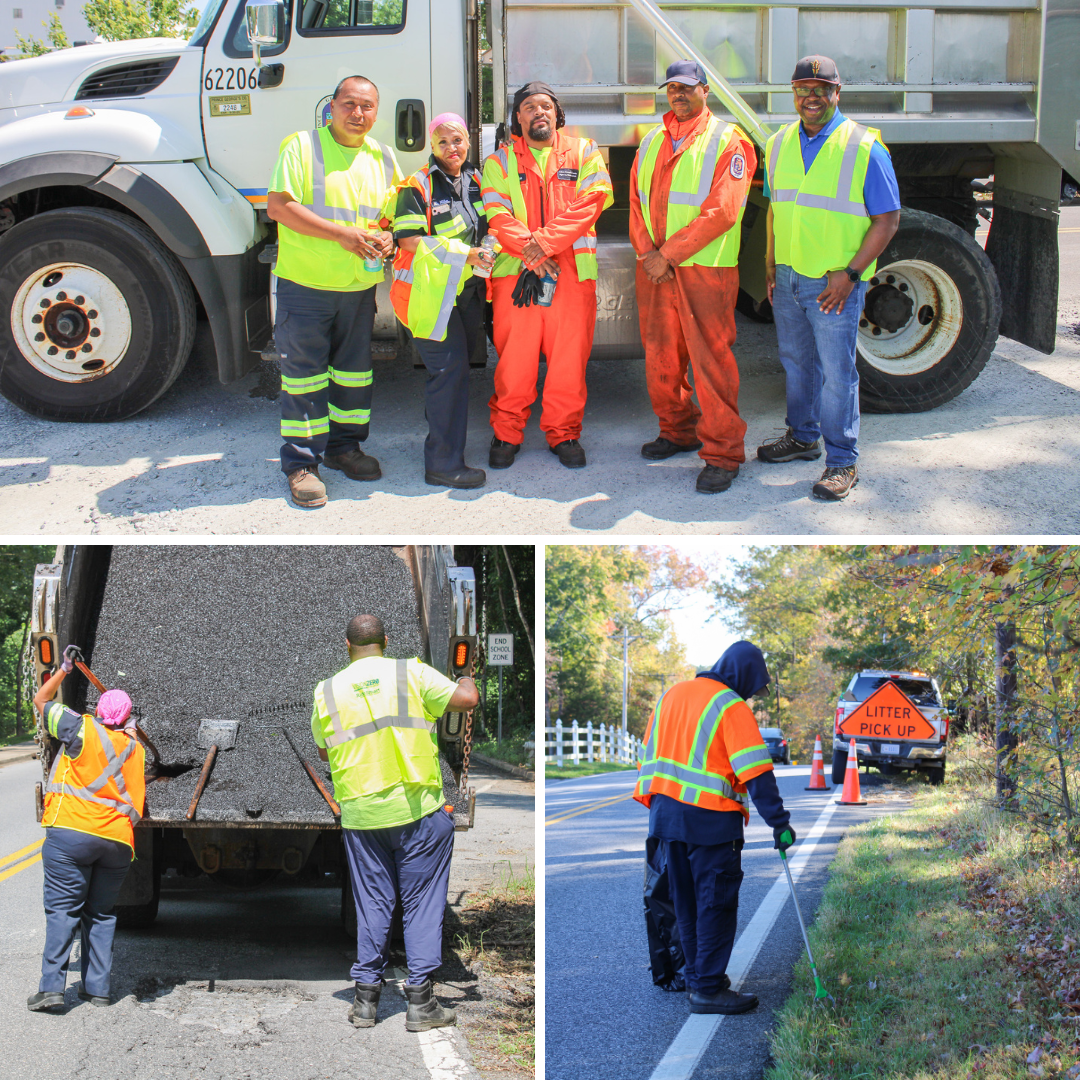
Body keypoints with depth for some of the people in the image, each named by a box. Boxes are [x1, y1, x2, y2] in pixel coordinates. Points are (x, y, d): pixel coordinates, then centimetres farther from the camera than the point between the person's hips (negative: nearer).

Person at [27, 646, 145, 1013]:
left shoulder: (83, 729, -1)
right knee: (102, 913, 14)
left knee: (62, 909, -3)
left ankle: (51, 987, -10)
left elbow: (41, 700, 9)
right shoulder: (135, 748, 14)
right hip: (118, 840, 4)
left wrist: (64, 668, 22)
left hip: (71, 832, -4)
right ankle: (97, 987, 12)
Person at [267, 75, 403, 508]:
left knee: (354, 370, 13)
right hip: (305, 282, -5)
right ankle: (301, 464, 3)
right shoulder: (302, 146, -6)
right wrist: (341, 233, -21)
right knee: (304, 372, -3)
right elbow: (278, 205, -15)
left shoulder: (383, 157, 11)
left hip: (360, 285, 5)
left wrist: (387, 236, -4)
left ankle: (343, 446, 29)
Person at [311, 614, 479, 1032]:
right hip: (417, 808, -2)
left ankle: (366, 999, 15)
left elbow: (323, 751, 17)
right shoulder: (411, 673, -3)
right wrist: (466, 679, 13)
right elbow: (466, 699, -9)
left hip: (360, 813, 2)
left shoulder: (327, 692, 5)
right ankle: (420, 1002, 3)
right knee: (422, 903, 4)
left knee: (371, 905, 12)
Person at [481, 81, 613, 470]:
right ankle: (506, 434, 12)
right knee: (513, 357, -1)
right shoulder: (500, 161, 12)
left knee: (570, 355, 1)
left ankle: (563, 433, 14)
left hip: (573, 272, 0)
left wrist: (544, 241, -14)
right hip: (515, 272, 0)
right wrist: (529, 251, -16)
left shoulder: (584, 153, 11)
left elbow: (590, 203, -3)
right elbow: (496, 214, 0)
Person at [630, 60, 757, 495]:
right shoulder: (651, 142, 15)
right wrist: (647, 252, -5)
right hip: (654, 267, 6)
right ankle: (678, 430, 29)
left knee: (710, 358, -7)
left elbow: (721, 211, -13)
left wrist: (668, 254, -14)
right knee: (660, 357, 11)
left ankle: (722, 452, 0)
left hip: (705, 268, -6)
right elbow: (637, 202, 13)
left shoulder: (725, 142, -4)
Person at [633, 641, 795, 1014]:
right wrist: (779, 823, -14)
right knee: (717, 904, 0)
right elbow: (756, 773, -15)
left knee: (686, 901, 16)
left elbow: (651, 754, 17)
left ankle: (697, 977, 25)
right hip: (710, 819, -7)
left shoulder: (671, 694, 13)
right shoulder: (731, 707, -10)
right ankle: (709, 988, 1)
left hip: (665, 812, 8)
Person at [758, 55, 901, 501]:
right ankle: (803, 438, 35)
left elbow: (887, 219, -10)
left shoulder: (864, 147, -10)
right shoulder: (780, 144, 8)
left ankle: (842, 462, 5)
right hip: (787, 279, 6)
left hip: (834, 284, -6)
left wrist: (850, 273, -16)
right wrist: (770, 265, 11)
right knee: (795, 362, 18)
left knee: (836, 372, -3)